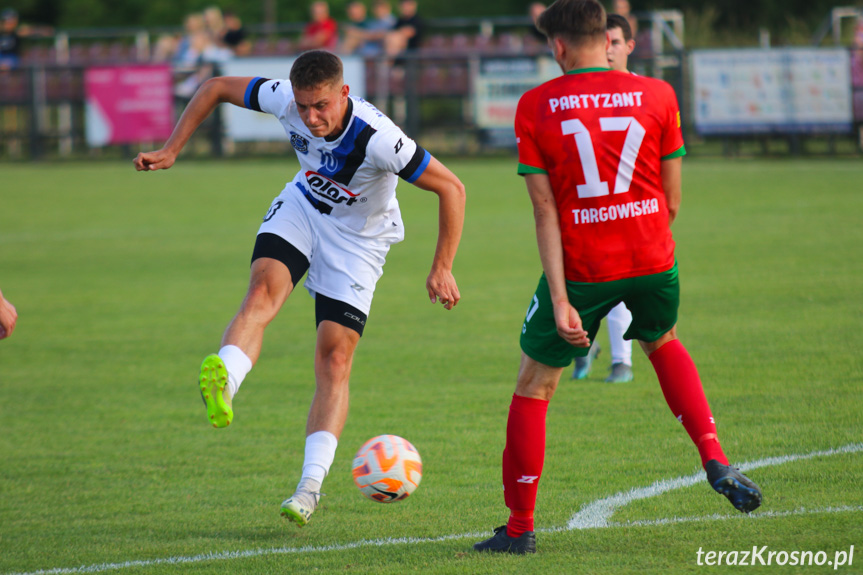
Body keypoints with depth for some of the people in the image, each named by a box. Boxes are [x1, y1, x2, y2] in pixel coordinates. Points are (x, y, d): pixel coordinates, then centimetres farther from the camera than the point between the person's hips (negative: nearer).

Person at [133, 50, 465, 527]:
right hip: (301, 208, 2)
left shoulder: (377, 139, -37)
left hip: (358, 237, -2)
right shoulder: (283, 100, -26)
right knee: (263, 290, -28)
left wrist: (442, 268, -27)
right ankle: (223, 385, -54)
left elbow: (451, 189, -28)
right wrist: (170, 151, -11)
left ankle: (310, 487, -7)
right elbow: (216, 88, -8)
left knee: (334, 357, -9)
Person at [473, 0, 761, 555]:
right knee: (664, 345, 32)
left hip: (581, 267, -3)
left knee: (533, 385, 12)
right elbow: (671, 201, 3)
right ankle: (715, 461, 15)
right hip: (652, 259, 3)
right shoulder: (657, 96, -1)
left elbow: (545, 210, -9)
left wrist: (559, 299, -12)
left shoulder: (536, 106, -5)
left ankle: (519, 528, 15)